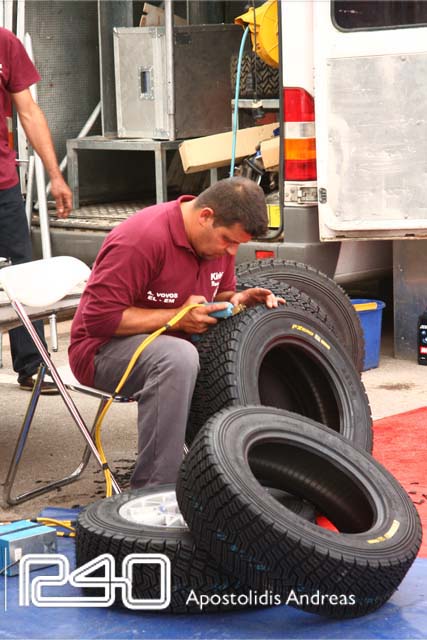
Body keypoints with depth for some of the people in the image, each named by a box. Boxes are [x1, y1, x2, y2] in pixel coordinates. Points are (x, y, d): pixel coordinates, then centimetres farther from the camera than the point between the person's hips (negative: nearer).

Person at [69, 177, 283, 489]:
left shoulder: (220, 235, 1)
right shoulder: (141, 239, -25)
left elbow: (219, 294, 18)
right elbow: (99, 317, -25)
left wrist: (236, 300, -7)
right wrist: (177, 318, -25)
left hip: (178, 342, 8)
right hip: (105, 347, -8)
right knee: (178, 358, -39)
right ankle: (152, 490, -35)